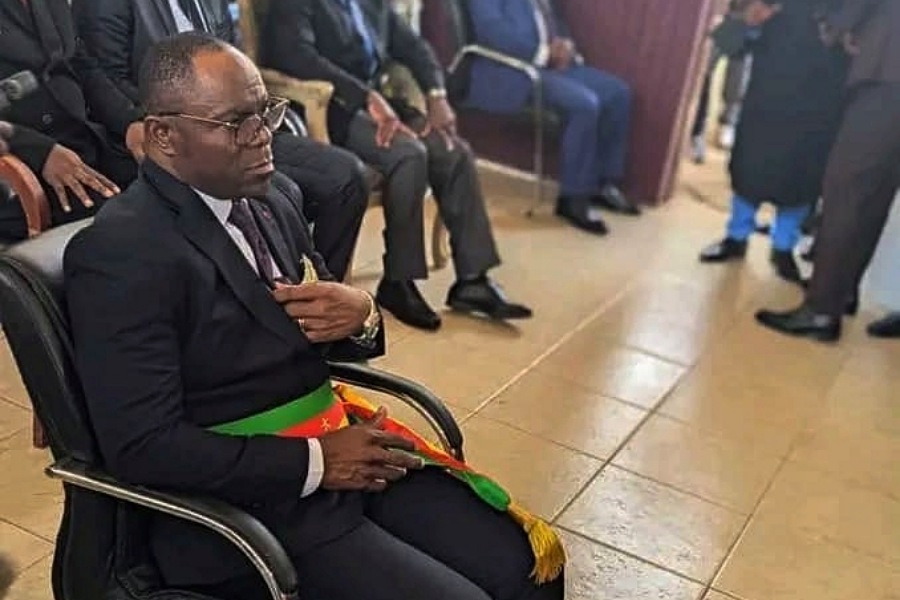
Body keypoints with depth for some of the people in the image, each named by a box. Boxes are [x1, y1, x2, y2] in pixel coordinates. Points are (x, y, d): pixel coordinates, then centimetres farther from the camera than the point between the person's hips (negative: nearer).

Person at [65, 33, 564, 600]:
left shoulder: (274, 195, 6)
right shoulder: (120, 252, -16)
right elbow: (142, 446, -20)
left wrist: (361, 314, -9)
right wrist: (315, 461, -18)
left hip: (343, 449, 7)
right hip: (244, 503, -6)